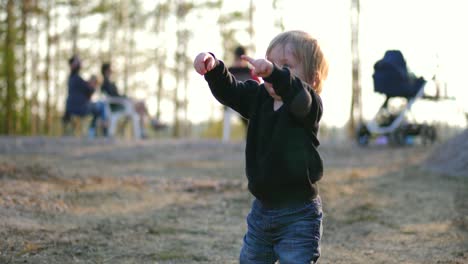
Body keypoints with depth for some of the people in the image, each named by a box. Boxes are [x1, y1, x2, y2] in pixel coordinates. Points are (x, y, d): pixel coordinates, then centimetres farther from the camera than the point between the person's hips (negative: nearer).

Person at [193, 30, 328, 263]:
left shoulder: (309, 106, -15)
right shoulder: (259, 97, 5)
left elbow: (299, 97, -37)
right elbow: (228, 91, -4)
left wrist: (274, 73, -56)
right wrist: (213, 68, -26)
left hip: (298, 216, -7)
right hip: (262, 209, 7)